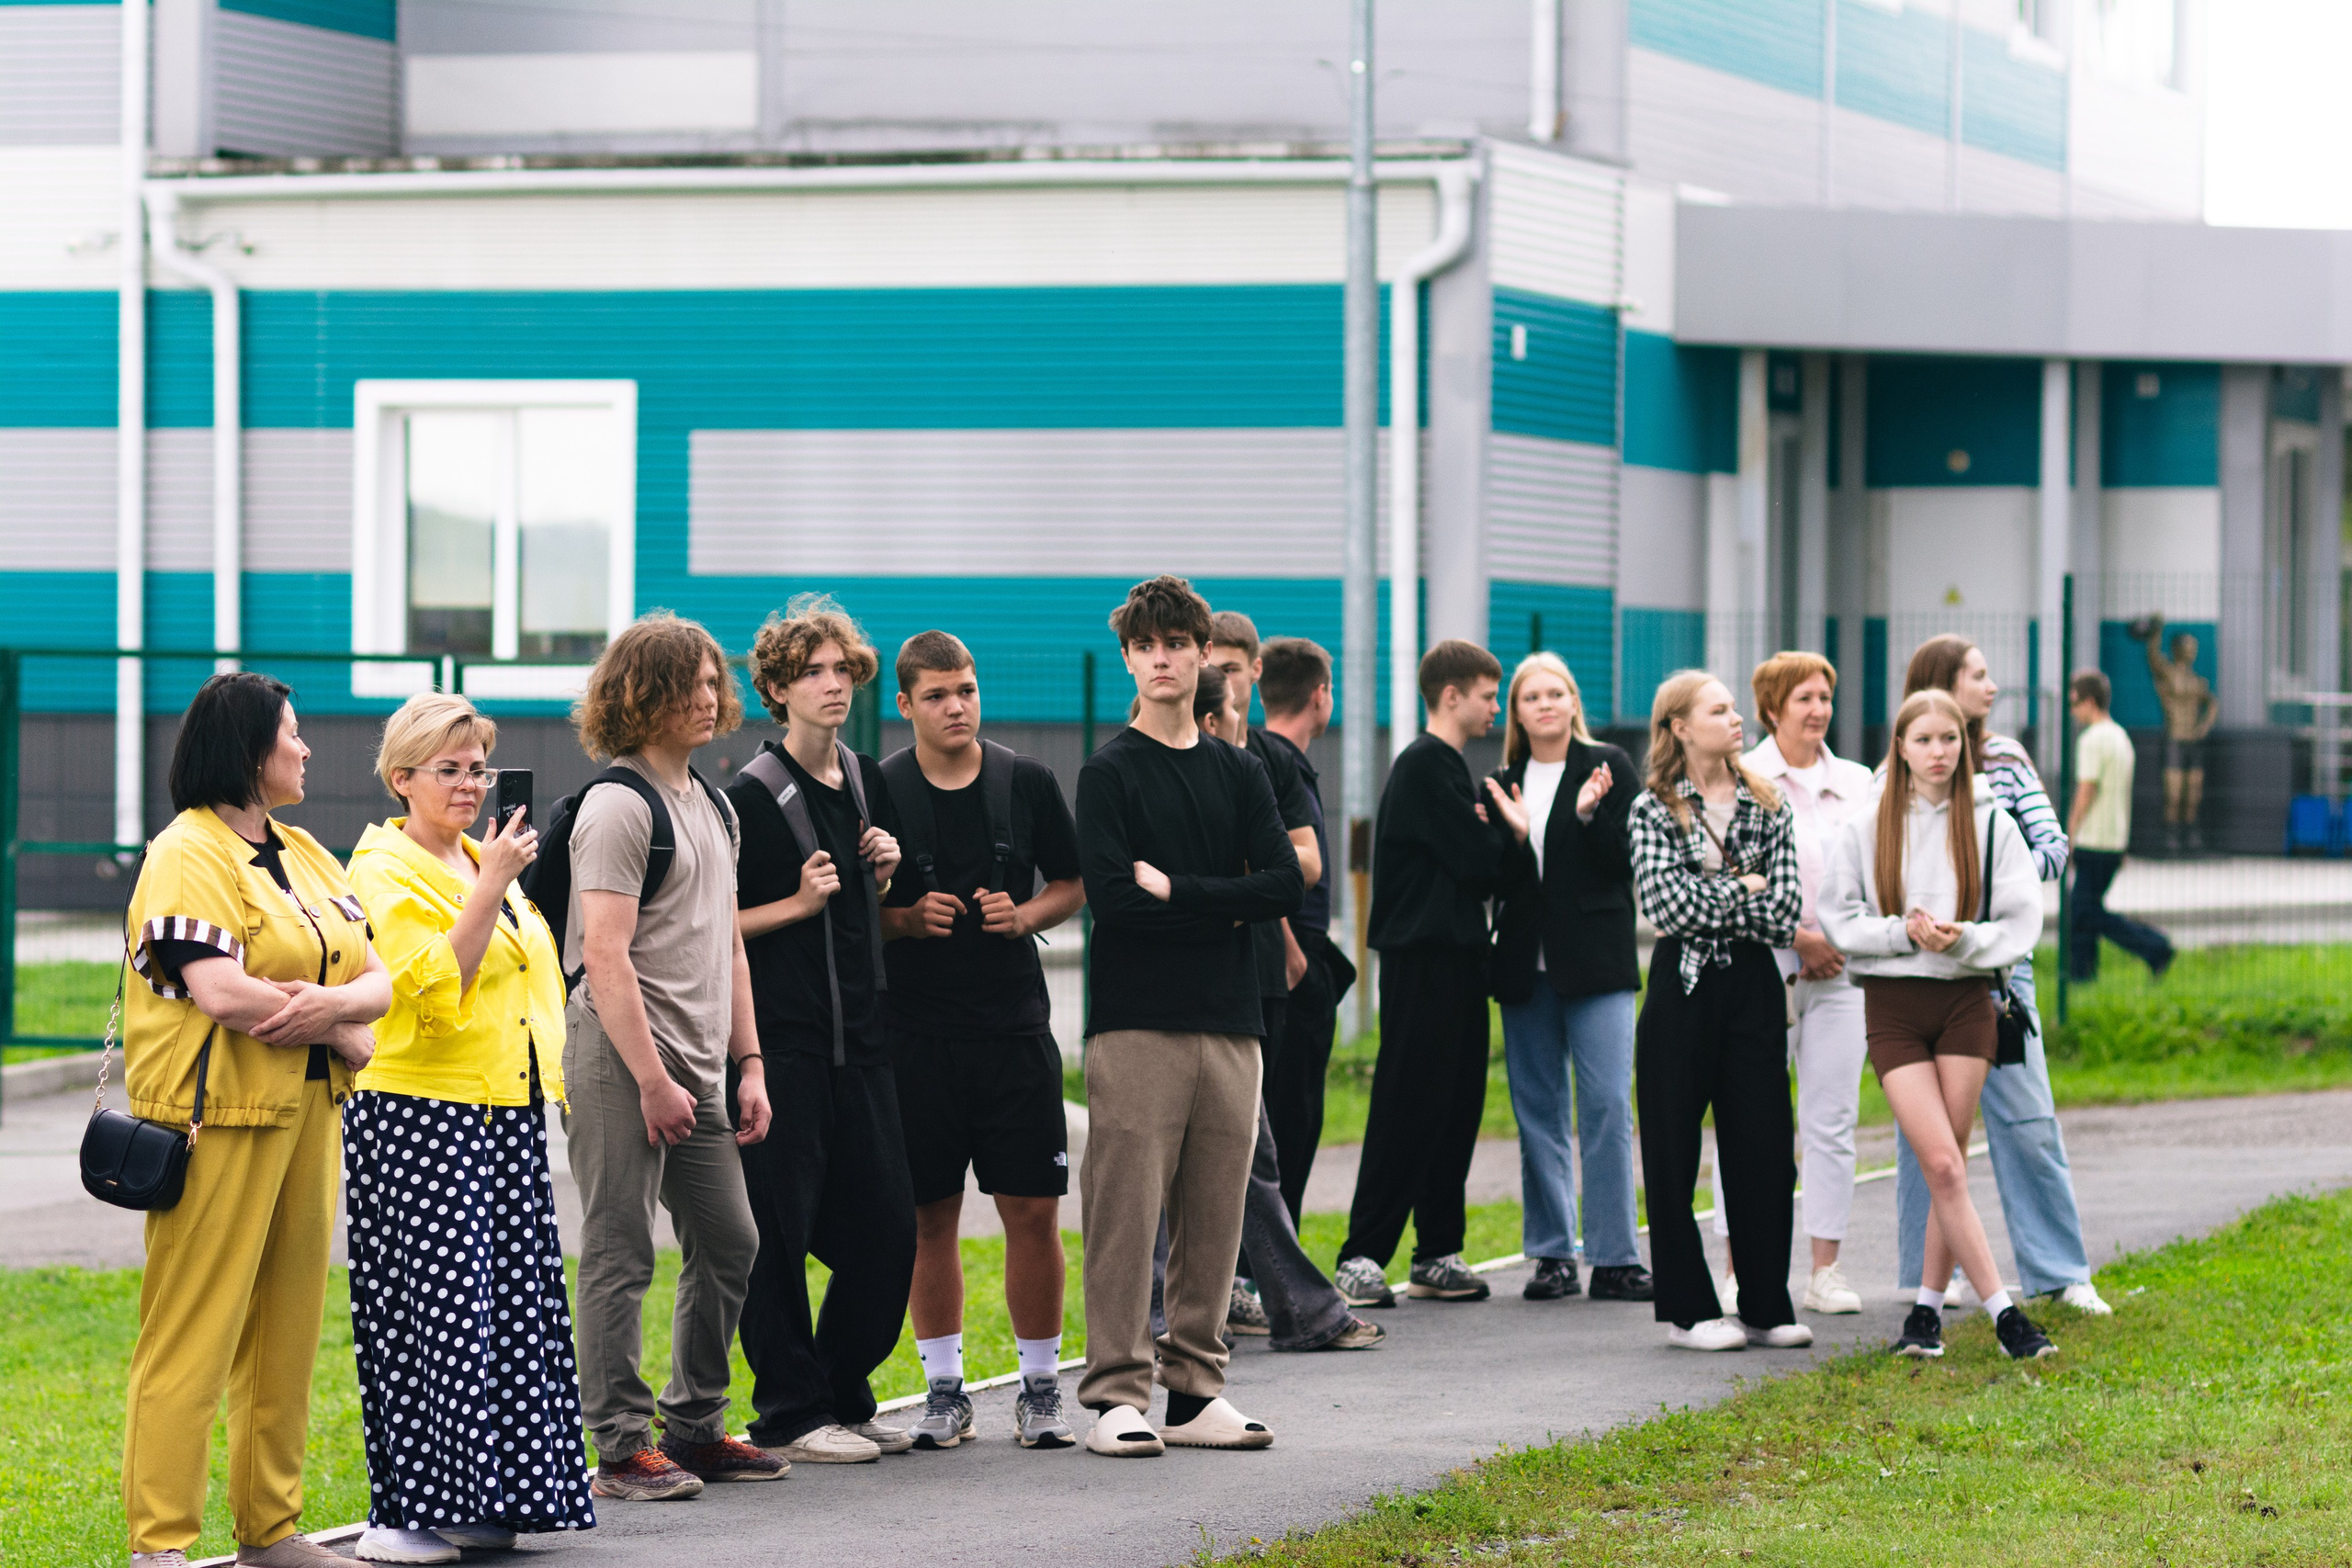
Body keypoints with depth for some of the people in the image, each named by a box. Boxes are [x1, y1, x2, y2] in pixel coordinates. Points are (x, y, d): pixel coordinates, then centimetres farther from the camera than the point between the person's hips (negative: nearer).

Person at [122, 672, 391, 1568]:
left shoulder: (305, 855, 17)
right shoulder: (188, 854, -9)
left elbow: (378, 980, 10)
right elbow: (222, 993, -21)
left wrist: (331, 1002, -13)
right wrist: (345, 1031, -9)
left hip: (304, 1115, 8)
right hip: (217, 1118, -8)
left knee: (286, 1330, 12)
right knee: (193, 1333, -8)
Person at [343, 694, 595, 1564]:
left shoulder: (481, 858, 18)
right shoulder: (385, 869, -9)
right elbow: (437, 987, -20)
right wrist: (491, 884, -22)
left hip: (504, 1114, 9)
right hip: (420, 1115, -9)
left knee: (509, 1305, 8)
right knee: (437, 1306, -9)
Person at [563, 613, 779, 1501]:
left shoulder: (713, 807, 18)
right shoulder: (619, 804, -10)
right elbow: (605, 956, -17)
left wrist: (748, 1063, 16)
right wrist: (651, 1080, -19)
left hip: (697, 1065, 9)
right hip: (622, 1060, -9)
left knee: (729, 1244, 11)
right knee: (620, 1256, -6)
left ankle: (695, 1428, 22)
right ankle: (624, 1449, -3)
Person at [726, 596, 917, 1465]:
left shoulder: (869, 783, 14)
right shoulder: (751, 797, -7)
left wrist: (884, 871, 7)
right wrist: (798, 904, -16)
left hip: (858, 1034, 7)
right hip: (780, 1036, -7)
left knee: (885, 1225, 5)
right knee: (778, 1229, -5)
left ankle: (844, 1399, 18)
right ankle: (789, 1415, 3)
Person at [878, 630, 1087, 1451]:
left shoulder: (1029, 783, 4)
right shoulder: (878, 791, 1)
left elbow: (1073, 886, 12)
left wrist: (1025, 915, -6)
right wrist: (907, 920, -13)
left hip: (1014, 1022, 0)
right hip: (916, 1030, 0)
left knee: (1033, 1210, -2)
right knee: (931, 1214, 4)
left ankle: (1040, 1385, 9)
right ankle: (943, 1387, 14)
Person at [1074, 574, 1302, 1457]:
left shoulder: (1239, 773, 14)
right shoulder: (1110, 772, 1)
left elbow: (1286, 886, 1)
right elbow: (1110, 895, -12)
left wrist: (1177, 892, -7)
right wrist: (1223, 906, -7)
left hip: (1229, 1025, 4)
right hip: (1135, 1021, -4)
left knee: (1213, 1216, 5)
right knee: (1126, 1211, -7)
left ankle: (1194, 1391, 11)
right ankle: (1116, 1394, -5)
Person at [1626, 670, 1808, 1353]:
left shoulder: (1767, 807, 8)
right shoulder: (1653, 810, 0)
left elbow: (1785, 912, -2)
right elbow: (1666, 904, -14)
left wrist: (1711, 902, -10)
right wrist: (1744, 893, -7)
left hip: (1753, 988, 3)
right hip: (1683, 988, -3)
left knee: (1764, 1149, 2)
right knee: (1674, 1151, 0)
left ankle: (1766, 1307, 10)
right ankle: (1689, 1310, 8)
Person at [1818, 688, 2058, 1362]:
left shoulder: (1991, 824, 3)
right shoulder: (1864, 828, 3)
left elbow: (2023, 919, 0)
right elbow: (1839, 918, 2)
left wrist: (1963, 939, -18)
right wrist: (1903, 933, -14)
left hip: (1966, 999, 1)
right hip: (1892, 1005, -1)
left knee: (1950, 1163, 2)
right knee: (1941, 1164, -12)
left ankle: (1929, 1307, 15)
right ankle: (2003, 1313, -12)